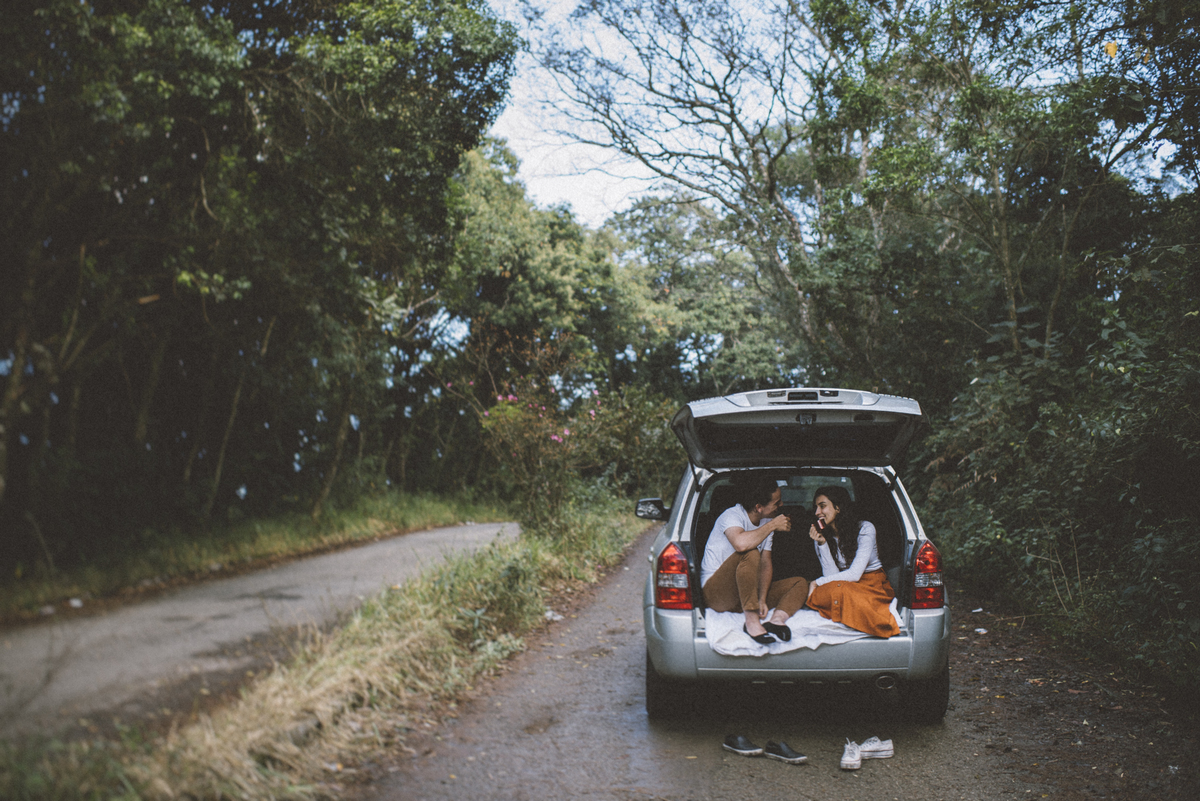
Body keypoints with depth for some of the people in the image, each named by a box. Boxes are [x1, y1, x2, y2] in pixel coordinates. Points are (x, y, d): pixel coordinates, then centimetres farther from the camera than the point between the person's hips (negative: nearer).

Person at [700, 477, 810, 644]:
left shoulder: (766, 522, 8)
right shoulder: (732, 515, -14)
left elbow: (765, 564, 3)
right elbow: (741, 544, -37)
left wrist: (762, 600, -12)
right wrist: (772, 525, -23)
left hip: (746, 593, 8)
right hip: (716, 592, -8)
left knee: (801, 582, -3)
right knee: (751, 553, -33)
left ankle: (777, 619, -31)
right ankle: (752, 622, -34)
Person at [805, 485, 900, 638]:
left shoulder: (865, 528, -13)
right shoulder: (823, 535, 0)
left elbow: (854, 574, -19)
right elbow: (832, 576, -9)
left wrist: (817, 583, -17)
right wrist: (822, 544, -18)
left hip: (872, 584, -4)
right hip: (844, 584, 4)